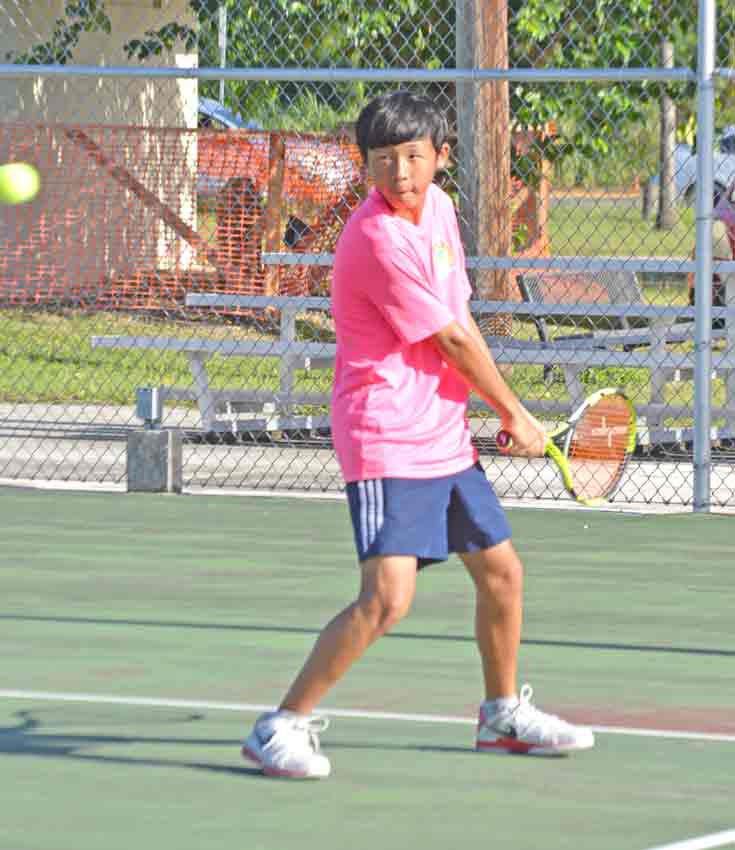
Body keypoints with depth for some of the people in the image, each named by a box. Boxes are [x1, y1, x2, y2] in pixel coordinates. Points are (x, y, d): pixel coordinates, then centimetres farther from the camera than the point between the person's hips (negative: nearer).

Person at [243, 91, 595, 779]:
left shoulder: (436, 206, 7)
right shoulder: (379, 239, -21)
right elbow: (450, 342, -13)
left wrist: (504, 410, 11)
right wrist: (514, 414, 0)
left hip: (444, 436, 9)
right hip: (386, 439, -9)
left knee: (501, 569, 18)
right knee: (387, 596, -20)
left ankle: (503, 714, 37)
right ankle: (282, 727, -12)